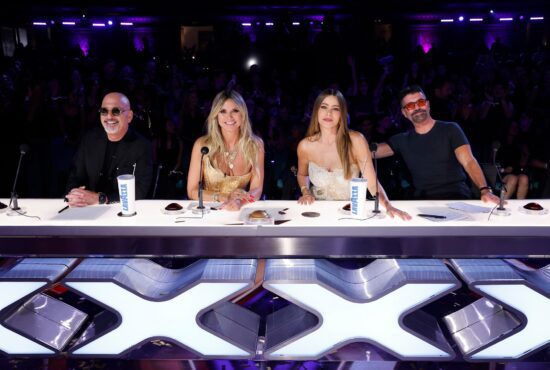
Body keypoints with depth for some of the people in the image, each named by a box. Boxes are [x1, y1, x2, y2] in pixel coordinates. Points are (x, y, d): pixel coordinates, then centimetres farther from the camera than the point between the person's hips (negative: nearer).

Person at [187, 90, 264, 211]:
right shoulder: (202, 144, -7)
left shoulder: (255, 144, -3)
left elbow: (256, 190, -5)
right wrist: (224, 197, -18)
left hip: (240, 211, 1)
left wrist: (239, 201, -25)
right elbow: (192, 191, -4)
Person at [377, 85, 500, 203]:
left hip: (457, 196, -2)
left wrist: (485, 190, -25)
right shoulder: (402, 140, 13)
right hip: (422, 200, 3)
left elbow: (469, 161, -8)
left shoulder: (450, 129, 4)